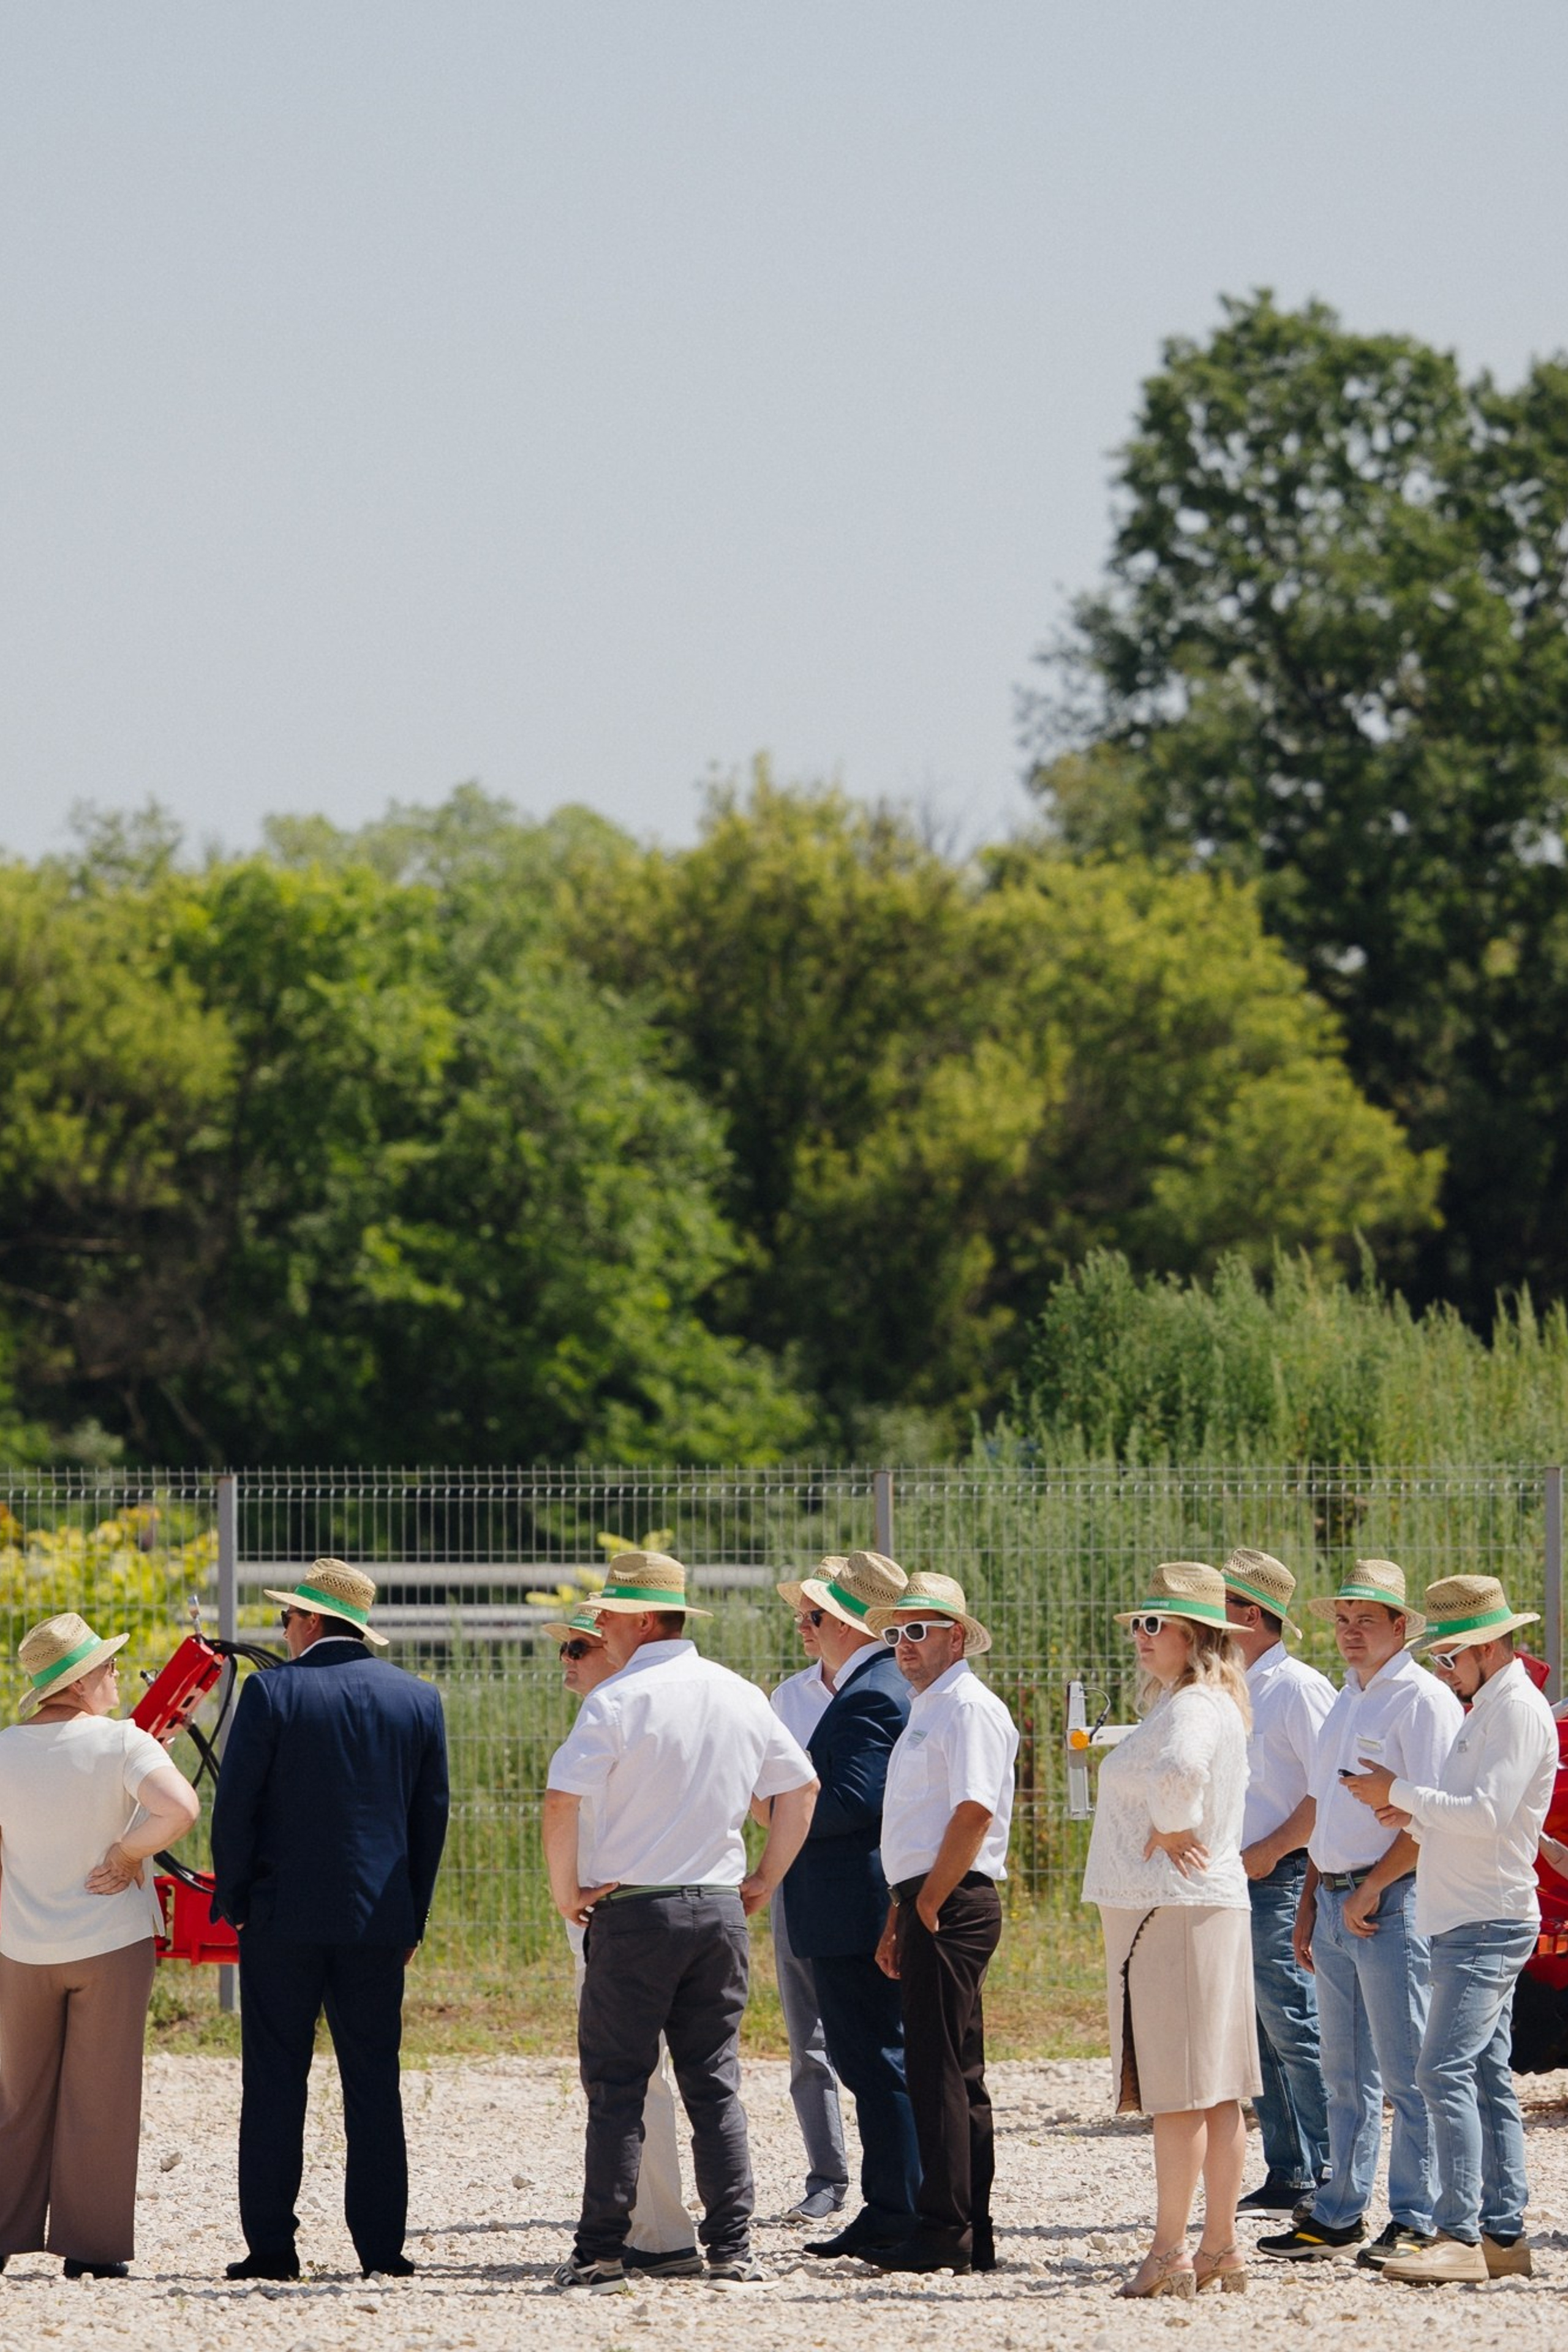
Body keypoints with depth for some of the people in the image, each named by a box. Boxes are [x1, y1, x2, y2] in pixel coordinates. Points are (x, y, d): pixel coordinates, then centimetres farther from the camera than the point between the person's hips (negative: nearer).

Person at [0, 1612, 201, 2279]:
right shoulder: (121, 1742, -12)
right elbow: (179, 1807, -28)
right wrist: (127, 1855, -13)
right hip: (111, 1943, -3)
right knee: (99, 2097, 4)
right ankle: (90, 2244, 5)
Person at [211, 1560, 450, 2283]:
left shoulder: (272, 1693, -7)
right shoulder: (418, 1699, 5)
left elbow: (234, 1807, -6)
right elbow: (431, 1815, 8)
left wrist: (233, 1900, 4)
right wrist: (411, 1919, 14)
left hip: (283, 1919, -3)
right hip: (377, 1921, 3)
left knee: (275, 2083, 1)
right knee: (374, 2082, 6)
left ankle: (271, 2244, -1)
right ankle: (381, 2245, 3)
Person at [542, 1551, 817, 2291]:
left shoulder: (616, 1702, -10)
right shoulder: (740, 1697, 8)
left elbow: (562, 1800, -17)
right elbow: (801, 1787, 15)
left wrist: (565, 1891, -5)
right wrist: (765, 1879, 19)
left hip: (635, 1910, -5)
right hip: (720, 1910, 5)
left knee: (616, 2085, 1)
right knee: (715, 2085, 9)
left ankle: (601, 2250, -1)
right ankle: (731, 2250, 4)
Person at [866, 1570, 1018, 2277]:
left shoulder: (969, 1708, -11)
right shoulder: (925, 1710, 21)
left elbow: (974, 1813, -20)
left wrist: (928, 1905, -17)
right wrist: (897, 1920, 19)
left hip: (953, 1906, -10)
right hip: (927, 1905, 10)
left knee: (939, 2068, -11)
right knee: (955, 2073, 11)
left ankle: (944, 2233, -11)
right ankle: (971, 2237, 13)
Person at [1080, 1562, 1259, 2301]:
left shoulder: (1196, 1707, -15)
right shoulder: (1176, 1705, 18)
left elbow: (1181, 1771, -35)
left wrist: (1171, 1831, -19)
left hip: (1176, 1908, -10)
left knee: (1181, 2090, -8)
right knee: (1216, 2092, 10)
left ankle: (1169, 2254, -7)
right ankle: (1220, 2248, 13)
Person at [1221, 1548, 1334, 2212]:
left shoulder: (1298, 1688, -10)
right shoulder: (1237, 1689, 17)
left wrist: (1272, 1849, -16)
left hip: (1281, 1880, -9)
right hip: (1234, 1880, 9)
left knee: (1294, 2031, -9)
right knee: (1261, 2036, 9)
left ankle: (1324, 2177, -7)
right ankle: (1286, 2176, 12)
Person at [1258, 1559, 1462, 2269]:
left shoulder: (1423, 1700, -9)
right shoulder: (1346, 1702, 18)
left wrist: (1372, 1888, -15)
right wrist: (1311, 1902, 17)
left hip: (1394, 1902, -9)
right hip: (1336, 1900, 9)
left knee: (1406, 2071, -7)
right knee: (1345, 2074, 13)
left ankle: (1415, 2222, -5)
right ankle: (1338, 2214, 18)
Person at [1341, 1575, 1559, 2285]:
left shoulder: (1518, 1709, -12)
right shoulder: (1487, 1709, 20)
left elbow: (1487, 1813, -22)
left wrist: (1401, 1790, -14)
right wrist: (1412, 1818, 7)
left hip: (1488, 1924, -10)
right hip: (1466, 1923, 10)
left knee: (1446, 2071, -16)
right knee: (1487, 2079, 9)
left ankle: (1460, 2236, -19)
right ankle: (1503, 2234, 10)